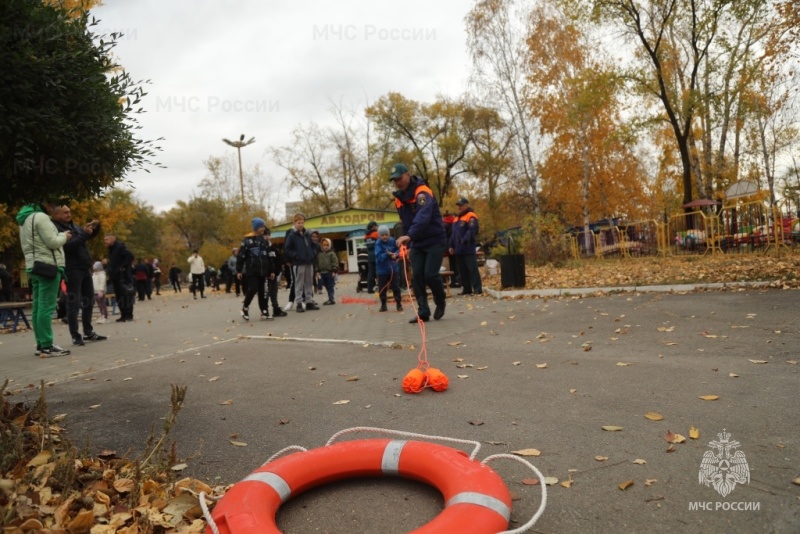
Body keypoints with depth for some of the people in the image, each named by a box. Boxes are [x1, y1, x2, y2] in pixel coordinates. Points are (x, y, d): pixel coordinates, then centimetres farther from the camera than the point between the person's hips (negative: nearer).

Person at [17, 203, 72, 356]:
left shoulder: (25, 220, 20)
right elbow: (52, 242, -16)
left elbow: (27, 246, 21)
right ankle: (47, 346, -12)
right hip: (48, 266, -10)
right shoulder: (40, 217, -10)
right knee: (46, 307, -11)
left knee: (38, 307, 9)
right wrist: (64, 236, 3)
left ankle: (40, 344, 12)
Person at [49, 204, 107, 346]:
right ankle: (75, 336, 2)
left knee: (89, 301, 14)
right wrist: (84, 234, -23)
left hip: (85, 268, 9)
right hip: (72, 270, -9)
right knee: (74, 303, -4)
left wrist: (95, 227, 8)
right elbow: (68, 245, -24)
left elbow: (89, 235, 27)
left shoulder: (72, 224, 14)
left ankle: (89, 332, 24)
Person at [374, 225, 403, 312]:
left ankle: (399, 304, 15)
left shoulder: (392, 241, -3)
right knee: (382, 288, 5)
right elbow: (379, 256, -21)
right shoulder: (378, 244, -12)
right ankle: (383, 305, 18)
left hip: (393, 267, 2)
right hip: (382, 269, -2)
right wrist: (387, 254, -33)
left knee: (396, 287, 6)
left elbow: (398, 250, 8)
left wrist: (395, 254, -13)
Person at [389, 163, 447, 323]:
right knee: (417, 277, -1)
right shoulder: (399, 198, 5)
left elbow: (423, 217, -38)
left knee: (430, 274, -13)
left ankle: (440, 303, 14)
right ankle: (423, 312, 5)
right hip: (417, 243, 7)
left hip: (435, 240, -7)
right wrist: (407, 243, 11)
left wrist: (409, 236, -51)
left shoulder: (422, 192, -20)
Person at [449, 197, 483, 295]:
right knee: (462, 270, 10)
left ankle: (477, 289, -8)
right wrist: (452, 245, 16)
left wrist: (464, 241, -25)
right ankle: (466, 288, 16)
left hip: (469, 249, -9)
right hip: (459, 249, 9)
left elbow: (472, 231, -18)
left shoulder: (471, 217, -6)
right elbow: (454, 234, 23)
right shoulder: (457, 218, 22)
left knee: (472, 269, -9)